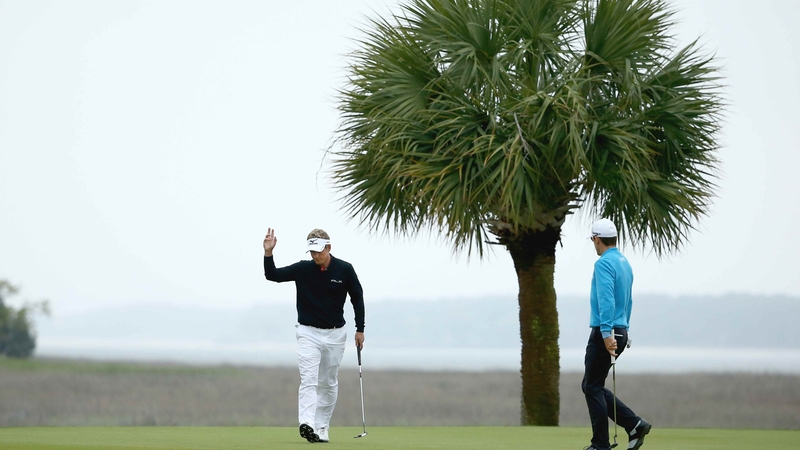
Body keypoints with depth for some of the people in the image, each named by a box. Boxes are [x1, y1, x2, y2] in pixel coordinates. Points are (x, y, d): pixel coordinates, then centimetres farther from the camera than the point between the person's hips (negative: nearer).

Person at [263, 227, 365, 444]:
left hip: (334, 334, 1)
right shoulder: (302, 269, -7)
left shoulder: (344, 270, -7)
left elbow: (357, 297, 5)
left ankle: (322, 428, 17)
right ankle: (307, 425, -29)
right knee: (308, 380, -15)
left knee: (329, 383, 8)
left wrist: (360, 329, 5)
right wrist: (268, 253, -23)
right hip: (308, 333, -1)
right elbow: (272, 275, -6)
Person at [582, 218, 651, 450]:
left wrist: (607, 333, -31)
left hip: (604, 334, -9)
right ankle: (634, 424, 6)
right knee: (591, 386, 14)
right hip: (620, 332, 9)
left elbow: (606, 300, -25)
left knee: (592, 387, -1)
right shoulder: (624, 263, 15)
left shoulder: (604, 263, -14)